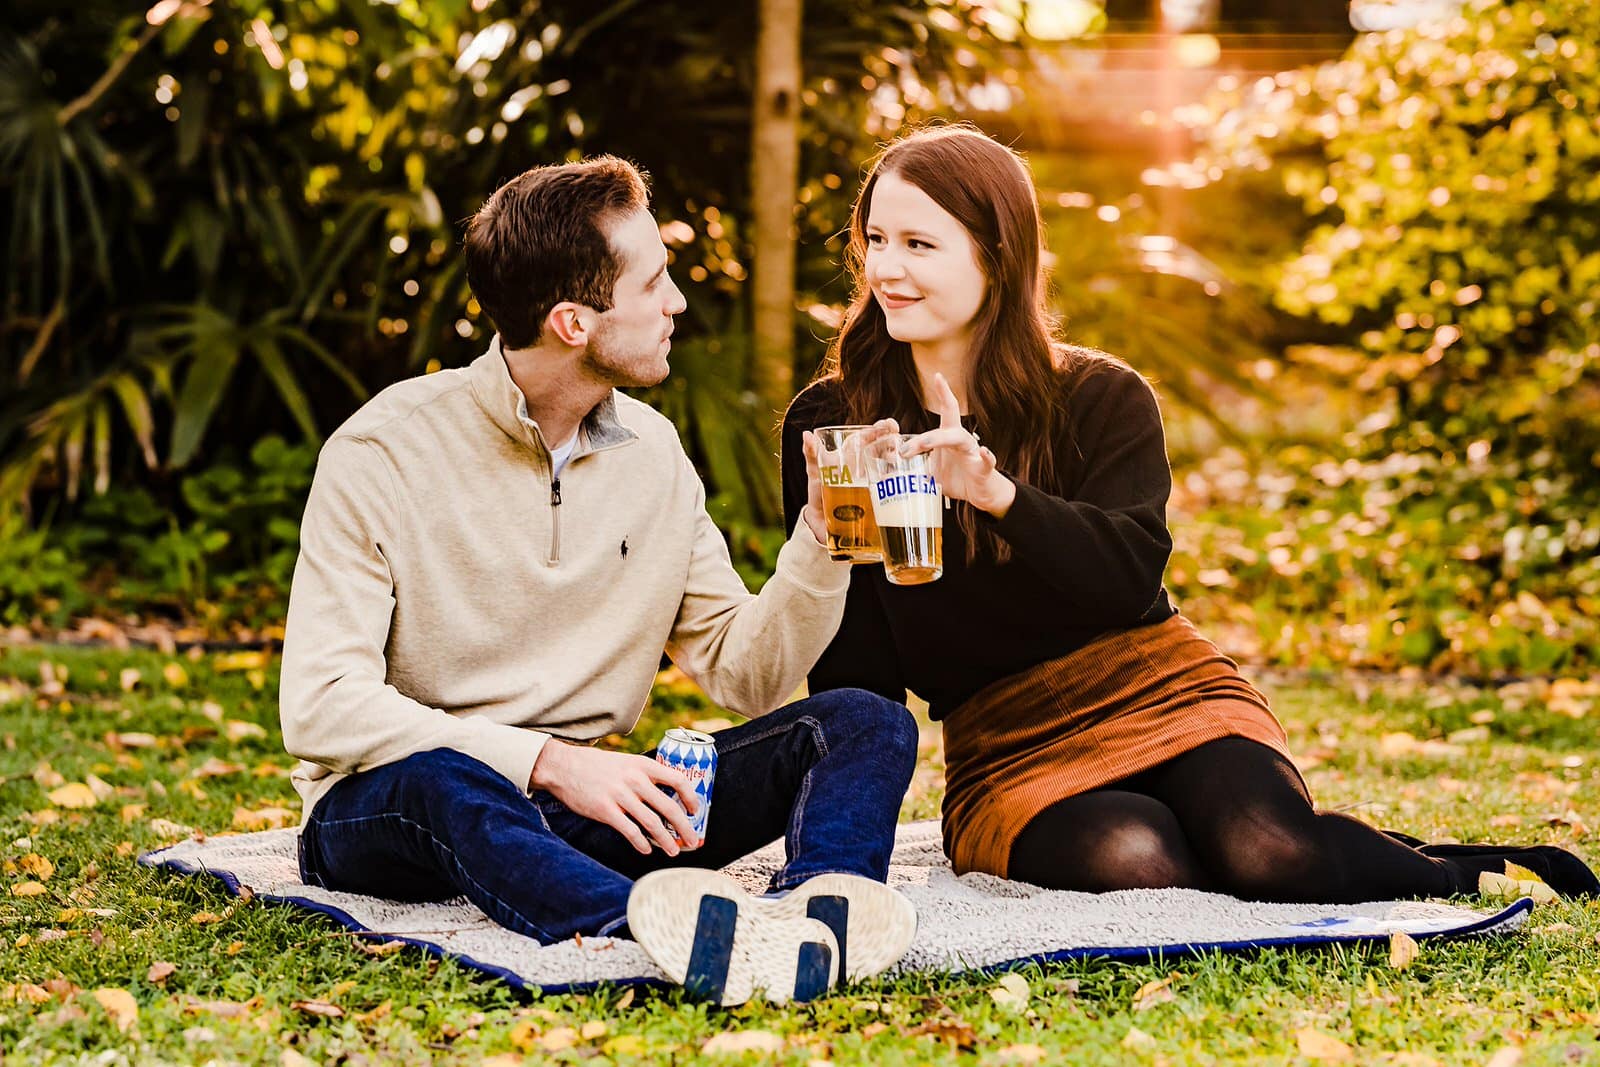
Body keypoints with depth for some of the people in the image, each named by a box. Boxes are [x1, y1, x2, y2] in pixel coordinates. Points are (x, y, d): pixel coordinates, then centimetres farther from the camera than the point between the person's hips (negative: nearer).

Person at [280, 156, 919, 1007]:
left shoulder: (651, 452, 8)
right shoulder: (383, 452, -9)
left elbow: (744, 673, 9)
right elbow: (320, 708, -18)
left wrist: (822, 535, -7)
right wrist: (549, 762, -26)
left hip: (583, 807, 5)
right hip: (383, 813, -5)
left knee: (866, 723, -14)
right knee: (442, 780, -41)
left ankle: (823, 899, -46)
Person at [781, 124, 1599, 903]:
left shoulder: (1102, 398, 1)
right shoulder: (827, 424, 2)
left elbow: (1131, 576, -16)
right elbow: (855, 672, 3)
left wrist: (997, 491, -29)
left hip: (1158, 693, 0)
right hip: (1002, 753, 0)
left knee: (1268, 854, -31)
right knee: (1128, 858, -34)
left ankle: (1465, 874, -2)